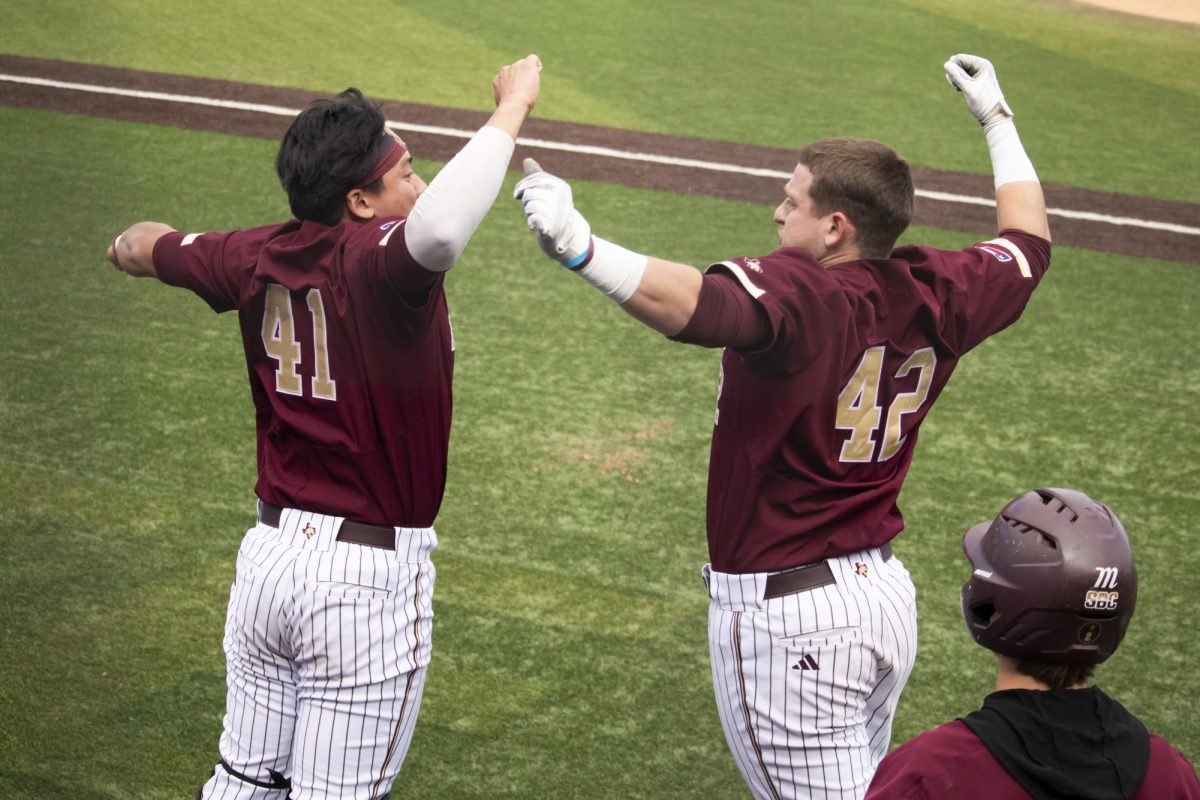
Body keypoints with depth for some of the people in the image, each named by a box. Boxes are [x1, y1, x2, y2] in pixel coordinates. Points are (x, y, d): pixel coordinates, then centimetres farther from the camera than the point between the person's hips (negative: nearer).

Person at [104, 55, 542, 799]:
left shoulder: (258, 258, 2)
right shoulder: (378, 262, -21)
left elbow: (156, 248, 23)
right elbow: (439, 228, -46)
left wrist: (133, 245, 47)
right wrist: (510, 110, -33)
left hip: (267, 557, 7)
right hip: (370, 574, -7)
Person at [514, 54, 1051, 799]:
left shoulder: (795, 293, -23)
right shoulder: (936, 296, 1)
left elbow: (698, 305, -45)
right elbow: (1029, 241, 21)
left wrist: (581, 248, -59)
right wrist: (999, 120, 34)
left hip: (786, 612, -9)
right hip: (887, 593, 9)